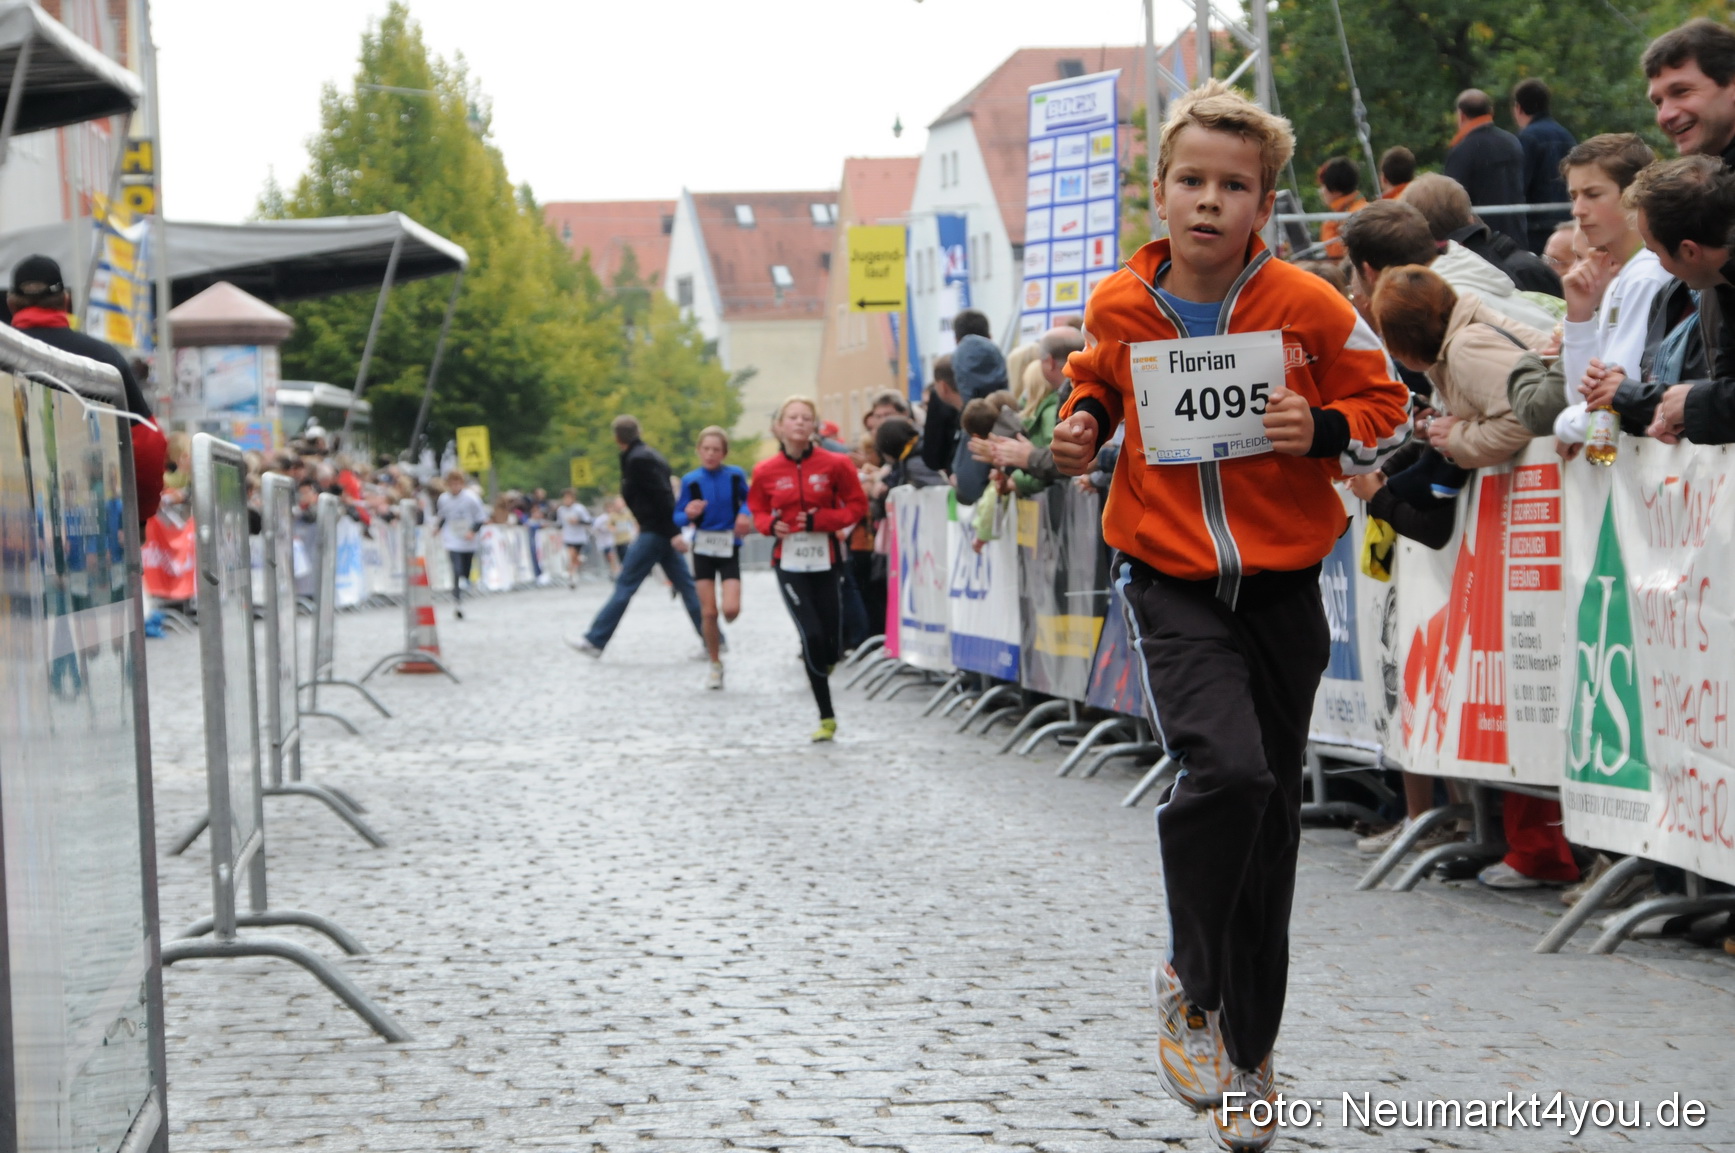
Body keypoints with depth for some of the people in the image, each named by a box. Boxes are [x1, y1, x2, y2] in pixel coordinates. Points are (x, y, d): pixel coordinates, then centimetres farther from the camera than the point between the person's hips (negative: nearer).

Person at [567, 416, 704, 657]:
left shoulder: (638, 459, -13)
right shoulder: (649, 455, 17)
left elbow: (663, 495, -20)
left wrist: (673, 533, -23)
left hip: (655, 532, -9)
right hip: (666, 532, 9)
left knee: (625, 584, -5)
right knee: (684, 586, 7)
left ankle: (595, 641, -2)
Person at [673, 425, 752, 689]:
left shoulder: (735, 476, -4)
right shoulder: (691, 481, -5)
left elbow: (748, 498, 14)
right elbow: (678, 517, 1)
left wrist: (744, 514, -7)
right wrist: (688, 514, -22)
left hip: (729, 547, 0)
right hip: (703, 548, 0)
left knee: (731, 609, -15)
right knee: (708, 612, -1)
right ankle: (715, 664, 17)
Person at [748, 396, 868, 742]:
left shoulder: (835, 464, -4)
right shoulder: (767, 471, -1)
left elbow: (857, 506, 1)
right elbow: (757, 509, 14)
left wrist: (819, 520, -13)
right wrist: (771, 525, -9)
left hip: (826, 560, 1)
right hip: (789, 562, -1)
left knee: (832, 645, 1)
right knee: (812, 635, -13)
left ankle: (818, 670, 40)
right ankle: (826, 717, -3)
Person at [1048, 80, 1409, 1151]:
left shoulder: (1308, 307, -9)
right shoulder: (1121, 306, -4)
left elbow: (1386, 405, 3)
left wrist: (1322, 431, -16)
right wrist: (1083, 421, -1)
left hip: (1282, 588, 1)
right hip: (1173, 587, -1)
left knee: (1268, 822, 9)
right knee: (1226, 770, -26)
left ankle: (1247, 1057, 24)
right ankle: (1190, 986, -4)